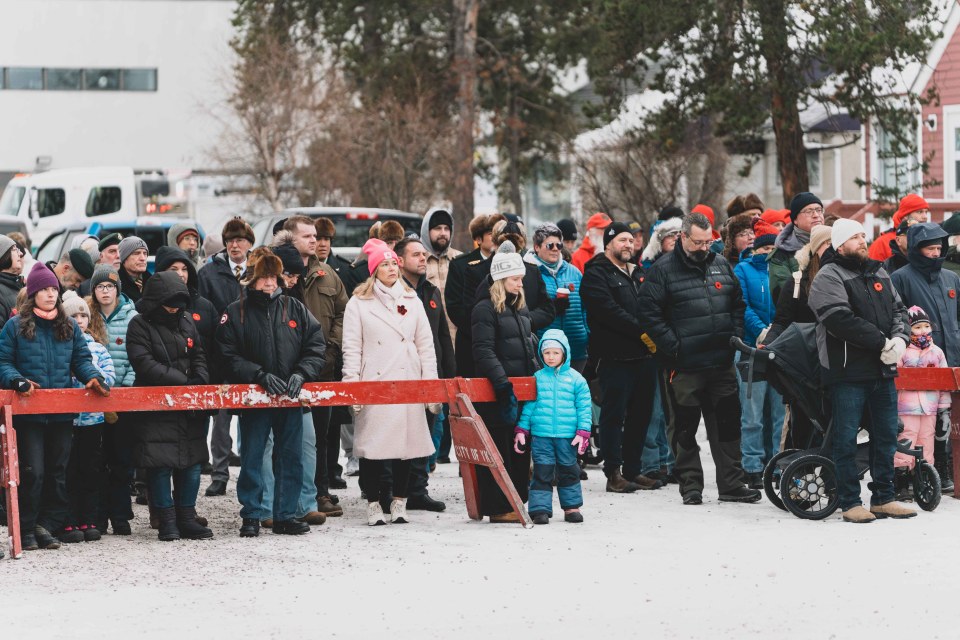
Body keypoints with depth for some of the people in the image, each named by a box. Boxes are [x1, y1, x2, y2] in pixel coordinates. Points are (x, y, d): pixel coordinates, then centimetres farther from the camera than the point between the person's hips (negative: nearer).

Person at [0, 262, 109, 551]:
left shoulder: (69, 326, 11)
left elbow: (81, 359, 10)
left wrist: (92, 376, -10)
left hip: (62, 413, 4)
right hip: (30, 413, -4)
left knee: (58, 470, 8)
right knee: (33, 472, -7)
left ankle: (51, 524, 15)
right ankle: (27, 529, 2)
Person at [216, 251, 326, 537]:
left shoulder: (294, 308, 5)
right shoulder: (235, 313, -1)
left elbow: (316, 345, 5)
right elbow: (229, 357, -6)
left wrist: (301, 374, -11)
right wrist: (261, 376, -16)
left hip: (291, 397, 2)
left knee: (291, 459, 6)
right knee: (251, 459, 2)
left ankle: (285, 515, 16)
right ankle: (251, 516, 11)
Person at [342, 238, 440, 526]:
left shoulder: (412, 302, 13)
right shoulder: (358, 303, 4)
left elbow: (426, 346, 12)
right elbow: (352, 349, 0)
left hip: (407, 383, 3)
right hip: (373, 384, -3)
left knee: (406, 441, 2)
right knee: (373, 443, -5)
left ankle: (399, 502, 11)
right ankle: (373, 504, 4)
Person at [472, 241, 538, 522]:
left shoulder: (520, 307, 18)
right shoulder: (485, 309, -9)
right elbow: (484, 351, -16)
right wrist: (502, 383, -23)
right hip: (498, 392, -8)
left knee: (522, 447, 9)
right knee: (499, 449, -5)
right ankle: (498, 508, -2)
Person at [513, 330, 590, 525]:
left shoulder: (575, 378, 2)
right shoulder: (537, 378, 4)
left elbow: (583, 407, 2)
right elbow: (529, 405, 8)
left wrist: (583, 433, -5)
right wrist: (521, 430, 4)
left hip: (567, 435, 0)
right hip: (540, 435, 0)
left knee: (568, 471, 11)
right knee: (542, 472, -3)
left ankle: (571, 506, 23)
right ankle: (540, 509, -1)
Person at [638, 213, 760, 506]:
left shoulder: (721, 265, 11)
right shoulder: (663, 270, -5)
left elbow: (738, 304, 20)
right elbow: (649, 313, -9)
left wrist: (735, 338, 7)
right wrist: (673, 346, -14)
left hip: (722, 363, 4)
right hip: (684, 366, -4)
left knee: (727, 425, 7)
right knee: (685, 428, 3)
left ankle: (731, 484, 13)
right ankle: (691, 485, 11)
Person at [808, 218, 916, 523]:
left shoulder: (879, 274, 17)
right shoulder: (828, 278, -7)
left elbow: (898, 310, 16)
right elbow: (841, 320, -19)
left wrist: (900, 339, -6)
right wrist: (882, 342, -18)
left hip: (883, 370, 7)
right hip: (847, 371, -7)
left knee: (886, 436, 11)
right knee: (846, 438, -2)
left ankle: (883, 498, 20)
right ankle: (850, 503, 4)